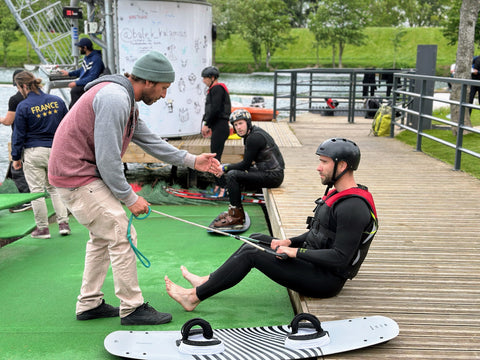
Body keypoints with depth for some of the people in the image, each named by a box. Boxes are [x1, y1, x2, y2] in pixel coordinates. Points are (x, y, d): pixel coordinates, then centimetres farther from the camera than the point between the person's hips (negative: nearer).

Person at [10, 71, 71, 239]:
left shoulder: (23, 107, -9)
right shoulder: (57, 101, 2)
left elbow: (19, 135, -4)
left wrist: (16, 157, 6)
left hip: (34, 152, -4)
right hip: (56, 150, 4)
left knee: (37, 190, 5)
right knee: (55, 188, 15)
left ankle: (43, 228, 12)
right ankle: (63, 223, 10)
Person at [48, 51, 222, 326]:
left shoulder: (126, 100, 12)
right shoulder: (114, 99, -22)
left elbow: (150, 140, 17)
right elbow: (107, 158, -24)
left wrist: (191, 160, 15)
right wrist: (129, 198, -15)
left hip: (80, 172, 11)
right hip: (78, 176, -11)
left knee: (104, 237, 19)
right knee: (122, 235, -8)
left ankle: (90, 304, 28)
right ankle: (132, 308, 3)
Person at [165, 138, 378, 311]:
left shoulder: (352, 207, -24)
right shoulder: (338, 194, 8)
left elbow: (340, 257, -28)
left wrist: (295, 252, -20)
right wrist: (289, 242, 4)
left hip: (326, 281, -10)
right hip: (315, 264, 10)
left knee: (252, 255, -12)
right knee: (258, 240, 12)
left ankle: (194, 297, -2)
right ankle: (208, 281, 19)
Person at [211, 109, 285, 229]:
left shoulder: (254, 138, -18)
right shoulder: (252, 134, 13)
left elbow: (245, 164, -16)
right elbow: (248, 162, 18)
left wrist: (226, 168, -4)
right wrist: (227, 167, 7)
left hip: (273, 176, -11)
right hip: (266, 172, 11)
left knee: (232, 175, -19)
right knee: (232, 172, 16)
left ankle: (236, 216, -13)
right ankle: (233, 211, 18)